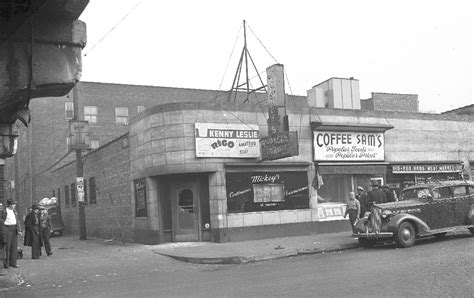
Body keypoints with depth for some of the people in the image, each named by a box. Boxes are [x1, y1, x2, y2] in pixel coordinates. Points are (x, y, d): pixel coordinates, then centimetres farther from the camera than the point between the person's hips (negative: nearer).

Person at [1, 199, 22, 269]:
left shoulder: (14, 211, 10)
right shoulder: (4, 212, -8)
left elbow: (17, 221, 9)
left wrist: (19, 230, -1)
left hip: (15, 229, 6)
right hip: (8, 229, -6)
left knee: (14, 246, 7)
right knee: (7, 247, -3)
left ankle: (13, 263, 14)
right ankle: (6, 263, 6)